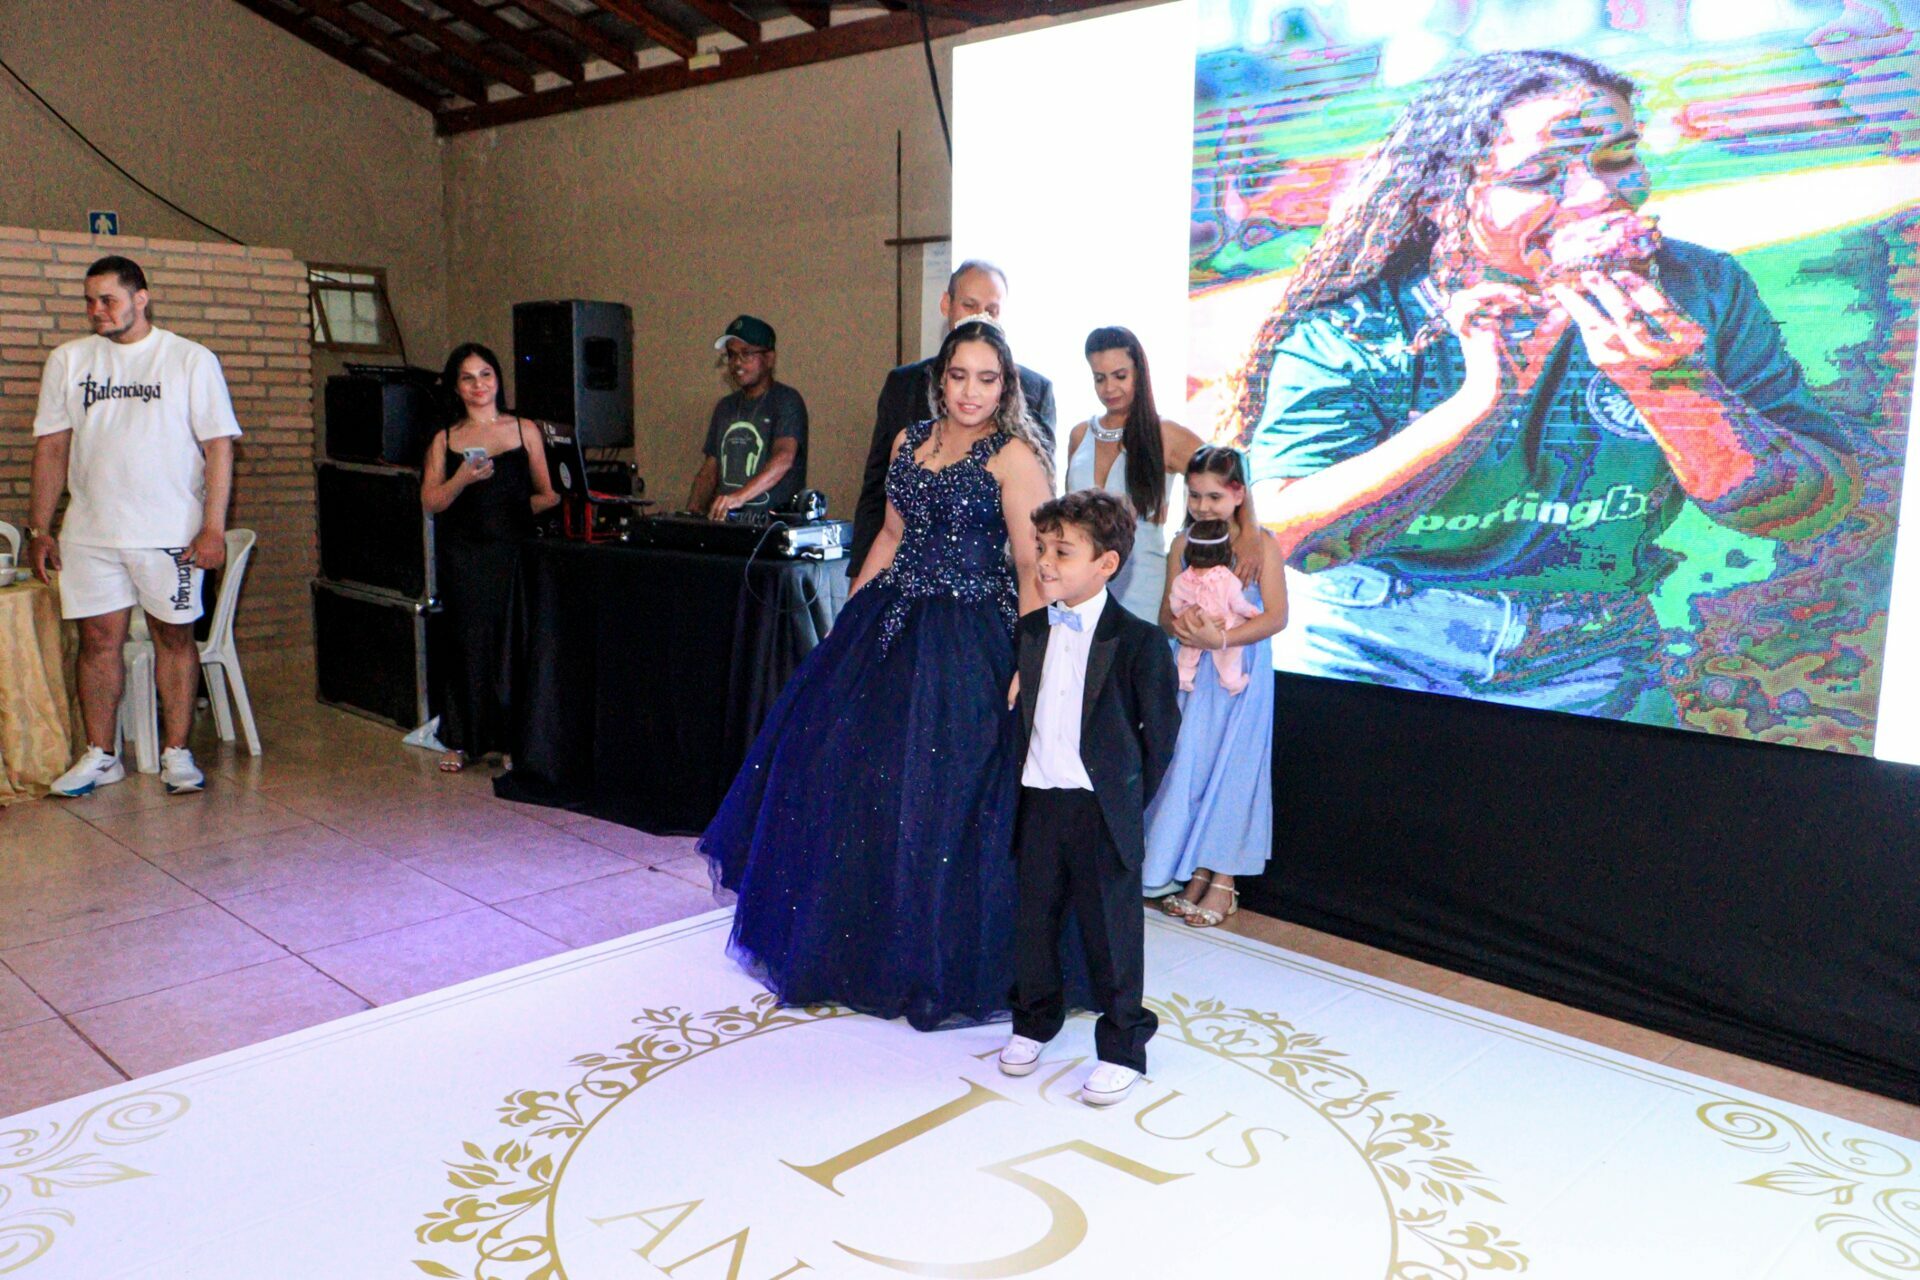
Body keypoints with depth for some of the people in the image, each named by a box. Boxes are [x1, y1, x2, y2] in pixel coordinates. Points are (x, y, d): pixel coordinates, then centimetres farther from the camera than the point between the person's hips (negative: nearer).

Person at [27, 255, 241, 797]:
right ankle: (100, 756, 17)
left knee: (175, 636, 3)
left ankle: (177, 753, 12)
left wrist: (213, 528, -11)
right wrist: (38, 529, 6)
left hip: (171, 531, -3)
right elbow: (51, 447, 11)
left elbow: (218, 446, -4)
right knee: (98, 638, 6)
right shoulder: (68, 360, 10)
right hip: (89, 530, 3)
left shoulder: (191, 360, 0)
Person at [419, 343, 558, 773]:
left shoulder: (524, 431, 9)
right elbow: (430, 502, 2)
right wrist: (462, 479, -14)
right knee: (467, 641, 3)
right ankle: (461, 741, 14)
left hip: (512, 549, -1)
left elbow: (547, 493, 10)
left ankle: (511, 738, 7)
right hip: (463, 554, 1)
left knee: (513, 641, -4)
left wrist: (528, 505, -9)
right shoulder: (445, 440, 11)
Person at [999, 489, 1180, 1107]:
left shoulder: (1138, 640, -10)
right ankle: (1034, 1022, 36)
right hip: (1038, 800, 5)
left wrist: (1131, 797, -1)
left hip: (1103, 809, -5)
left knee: (1110, 928, 5)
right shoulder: (1030, 631, 6)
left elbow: (1162, 727, -4)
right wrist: (1021, 774, 9)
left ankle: (1122, 1048, 21)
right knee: (1032, 919, 15)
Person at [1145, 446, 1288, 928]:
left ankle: (1224, 881, 11)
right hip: (1191, 674, 4)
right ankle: (1195, 872, 18)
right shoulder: (1182, 545, 5)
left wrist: (1223, 638, -23)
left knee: (1229, 770, 1)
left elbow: (1276, 615, -12)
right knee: (1187, 768, 5)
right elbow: (1166, 613, 7)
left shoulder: (1261, 544, -7)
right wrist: (1181, 626, -16)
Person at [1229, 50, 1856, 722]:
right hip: (1368, 660, -1)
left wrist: (1670, 385, -27)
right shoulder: (1351, 326, -16)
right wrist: (1485, 398, -33)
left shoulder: (1702, 293, -6)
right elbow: (1282, 536, -26)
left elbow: (1813, 512, -10)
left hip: (1591, 674, 1)